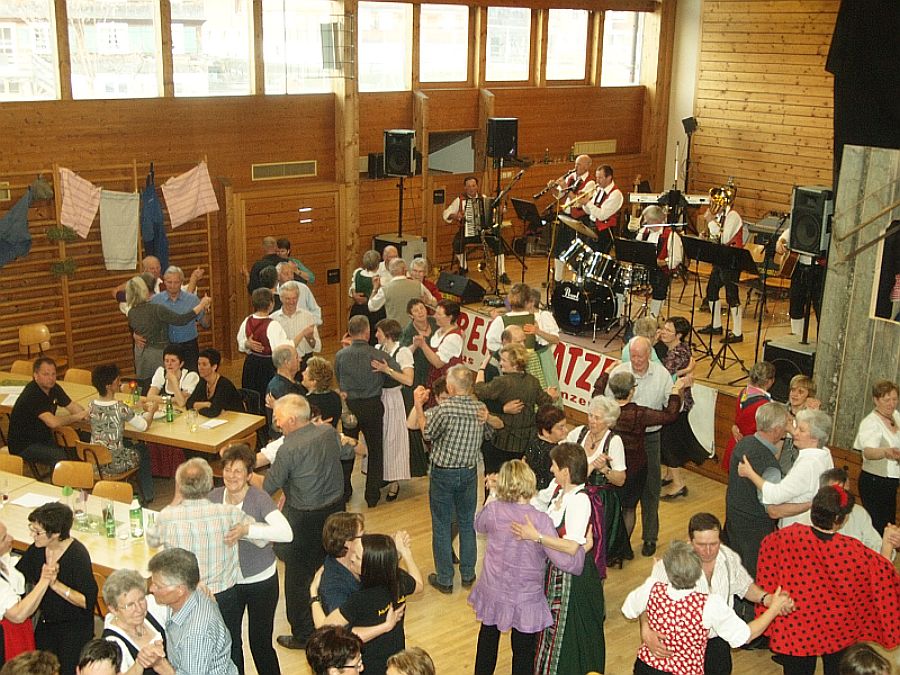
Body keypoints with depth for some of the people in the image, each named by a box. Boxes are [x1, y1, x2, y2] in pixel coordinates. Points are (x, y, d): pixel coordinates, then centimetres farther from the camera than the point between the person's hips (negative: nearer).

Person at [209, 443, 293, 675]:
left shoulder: (260, 499, -20)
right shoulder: (215, 496, -4)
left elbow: (286, 533, -34)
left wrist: (247, 529, -43)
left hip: (260, 582, -4)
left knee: (260, 643, 6)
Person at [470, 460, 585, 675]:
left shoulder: (493, 510, -18)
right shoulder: (541, 520, -24)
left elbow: (479, 525, 8)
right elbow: (567, 562, -23)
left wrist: (493, 494, 13)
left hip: (493, 594, 3)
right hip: (526, 599, -3)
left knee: (488, 639, 28)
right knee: (523, 653, 16)